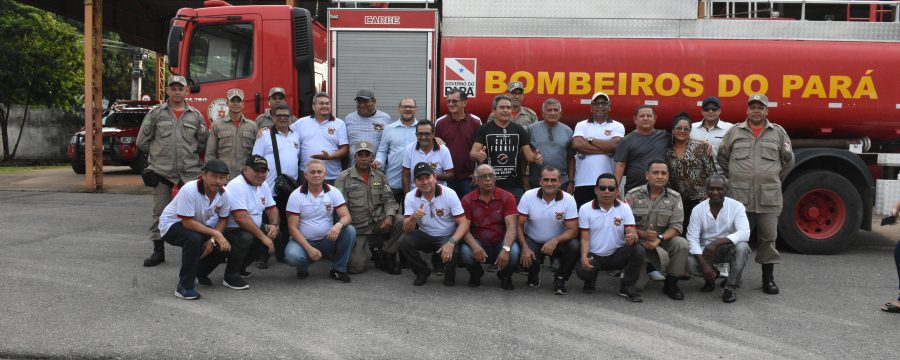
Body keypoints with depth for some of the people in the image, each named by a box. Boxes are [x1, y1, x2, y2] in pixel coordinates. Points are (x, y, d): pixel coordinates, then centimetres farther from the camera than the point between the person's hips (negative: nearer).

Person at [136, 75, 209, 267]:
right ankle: (158, 250, 13)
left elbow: (203, 143, 11)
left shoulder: (196, 115, 7)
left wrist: (188, 154, 8)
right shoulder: (155, 113, 4)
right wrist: (160, 153, 9)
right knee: (160, 212, 4)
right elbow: (142, 141, 7)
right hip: (161, 171, 0)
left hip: (190, 171, 0)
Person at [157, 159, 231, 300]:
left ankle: (197, 271, 15)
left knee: (224, 244, -12)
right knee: (194, 239, -36)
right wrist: (215, 234, -35)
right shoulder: (189, 190, -32)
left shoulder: (223, 193, -14)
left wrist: (212, 240, -19)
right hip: (171, 224, -6)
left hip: (199, 225, 7)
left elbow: (223, 219, -3)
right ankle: (184, 287, -23)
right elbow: (188, 223, -32)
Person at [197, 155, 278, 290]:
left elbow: (271, 208, 15)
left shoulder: (263, 185, 8)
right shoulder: (237, 186, -21)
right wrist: (262, 236, -27)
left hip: (250, 231, 9)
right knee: (245, 238, -36)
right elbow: (241, 218, -30)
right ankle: (231, 276, -13)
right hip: (226, 231, -9)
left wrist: (274, 225, -6)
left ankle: (239, 265, 15)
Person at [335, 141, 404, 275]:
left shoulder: (380, 177, 8)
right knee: (356, 267, -14)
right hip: (357, 227, -3)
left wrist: (389, 216, -17)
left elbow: (388, 199, 4)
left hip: (378, 222, 3)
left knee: (400, 221, -26)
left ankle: (387, 258, -6)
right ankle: (367, 251, 22)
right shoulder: (344, 177, -4)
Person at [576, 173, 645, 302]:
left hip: (617, 255, 2)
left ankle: (626, 287, -5)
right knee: (582, 271, -32)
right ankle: (591, 278, 10)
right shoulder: (585, 209, -4)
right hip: (594, 256, -1)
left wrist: (632, 238, -36)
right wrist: (584, 257, -25)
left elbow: (633, 233, -9)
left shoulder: (624, 208, -1)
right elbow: (585, 238, -5)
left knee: (638, 250, -27)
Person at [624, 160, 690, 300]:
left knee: (681, 243, -27)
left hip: (663, 241, 3)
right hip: (638, 241, -3)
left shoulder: (675, 197, 4)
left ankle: (671, 284, -7)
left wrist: (659, 239, -23)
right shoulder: (633, 195, -1)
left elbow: (676, 226, -5)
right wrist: (643, 234, -25)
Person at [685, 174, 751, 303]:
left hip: (729, 248, -1)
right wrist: (704, 264, -26)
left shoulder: (736, 206, -13)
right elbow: (692, 238, -13)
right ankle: (711, 276, 9)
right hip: (706, 250, 1)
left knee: (742, 247, -34)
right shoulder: (698, 209, -9)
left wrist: (717, 242, -39)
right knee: (690, 262, -29)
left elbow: (744, 233, -26)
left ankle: (730, 287, -15)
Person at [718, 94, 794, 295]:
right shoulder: (735, 132, 8)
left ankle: (768, 278, 15)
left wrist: (774, 180, 15)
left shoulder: (778, 132, 9)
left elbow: (788, 160, 15)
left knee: (768, 238, 5)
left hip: (769, 197, 1)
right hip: (740, 195, 0)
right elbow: (723, 157, 15)